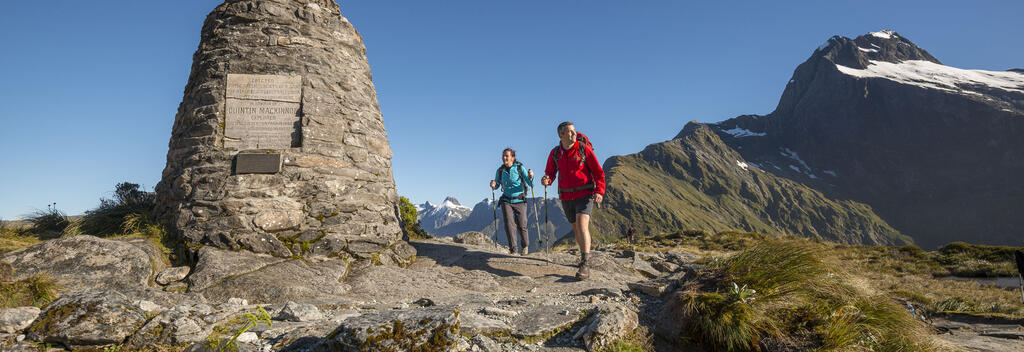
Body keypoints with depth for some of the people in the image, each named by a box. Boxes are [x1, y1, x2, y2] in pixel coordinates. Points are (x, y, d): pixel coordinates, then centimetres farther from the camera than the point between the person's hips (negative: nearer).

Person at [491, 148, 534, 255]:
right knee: (509, 224, -10)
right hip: (506, 201, 2)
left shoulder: (519, 168, -6)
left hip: (519, 201, -2)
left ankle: (525, 246, 21)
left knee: (521, 225, -2)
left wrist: (530, 177, -32)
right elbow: (496, 185, 12)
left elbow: (530, 184, -11)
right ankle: (513, 248, -1)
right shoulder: (500, 170, 2)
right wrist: (493, 185, -11)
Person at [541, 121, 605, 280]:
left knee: (582, 225, -21)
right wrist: (547, 180, -16)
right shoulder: (555, 153, 1)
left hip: (585, 194, -4)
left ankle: (585, 266, -25)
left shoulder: (584, 148, -8)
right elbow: (550, 172, 10)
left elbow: (598, 172, -4)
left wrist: (599, 191, -17)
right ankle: (585, 256, 36)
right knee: (576, 228, 16)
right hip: (566, 197, 5)